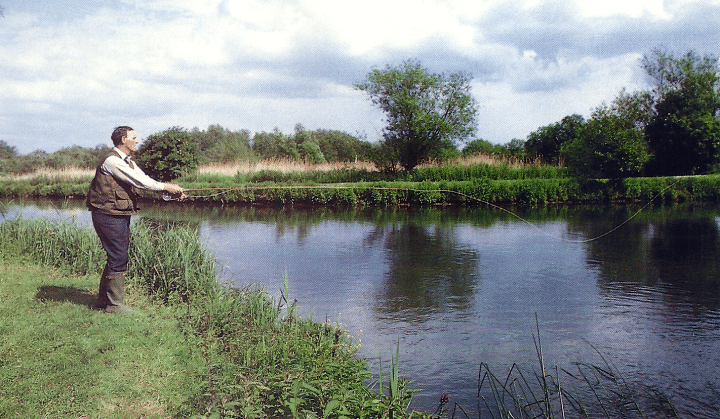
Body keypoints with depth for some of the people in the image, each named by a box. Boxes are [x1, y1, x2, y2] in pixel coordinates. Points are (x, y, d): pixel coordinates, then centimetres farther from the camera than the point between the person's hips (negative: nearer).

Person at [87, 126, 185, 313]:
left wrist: (171, 188, -3)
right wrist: (166, 187, -15)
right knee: (118, 258, -7)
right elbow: (138, 181, -21)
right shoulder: (111, 161, -15)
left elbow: (144, 179, 10)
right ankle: (114, 304, 3)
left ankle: (103, 301, 25)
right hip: (108, 215, -10)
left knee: (116, 258, 14)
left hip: (121, 216, 10)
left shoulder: (128, 162, 17)